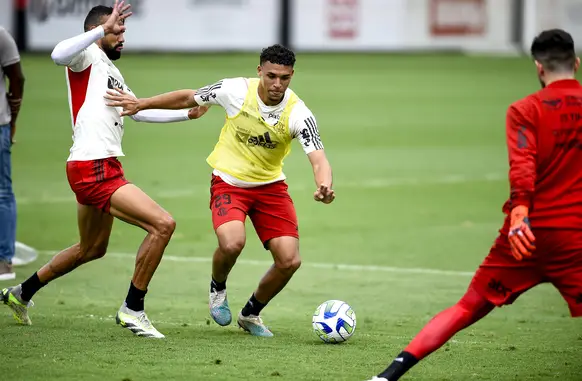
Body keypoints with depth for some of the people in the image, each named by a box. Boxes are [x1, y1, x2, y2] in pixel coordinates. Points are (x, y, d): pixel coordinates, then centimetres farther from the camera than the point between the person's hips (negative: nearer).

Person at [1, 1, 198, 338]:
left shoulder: (112, 71, 22)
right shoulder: (88, 57, -6)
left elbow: (139, 111, 34)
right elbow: (60, 55, -30)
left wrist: (187, 114, 30)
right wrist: (102, 30, -33)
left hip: (104, 169, 11)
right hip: (93, 169, -11)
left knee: (92, 249, 25)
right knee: (163, 224, -19)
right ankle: (132, 310, -10)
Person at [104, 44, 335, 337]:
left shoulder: (298, 113, -17)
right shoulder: (235, 90, -17)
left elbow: (318, 158, -26)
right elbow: (188, 98, 0)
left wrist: (324, 186, -49)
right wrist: (141, 104, 7)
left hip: (271, 186, 2)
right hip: (229, 182, -2)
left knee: (289, 261, -9)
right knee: (232, 243, -30)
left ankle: (251, 314, 20)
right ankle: (218, 288, 7)